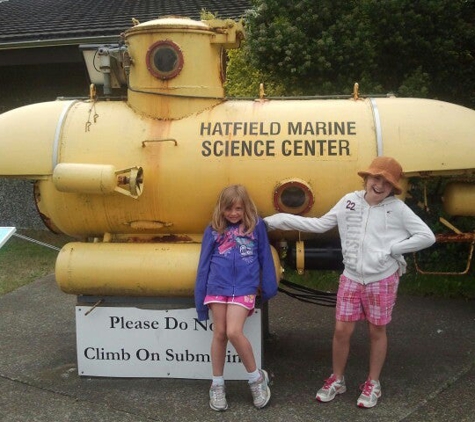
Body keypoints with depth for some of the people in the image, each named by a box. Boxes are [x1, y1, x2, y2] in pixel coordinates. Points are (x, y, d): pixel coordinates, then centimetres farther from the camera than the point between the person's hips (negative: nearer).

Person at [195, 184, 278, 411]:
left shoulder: (256, 226, 2)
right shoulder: (214, 230, 6)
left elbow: (265, 258, 8)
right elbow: (204, 264, 8)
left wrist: (268, 288, 9)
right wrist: (200, 297, 7)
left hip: (244, 288, -2)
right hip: (218, 286, 2)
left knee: (234, 332, -15)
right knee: (219, 334, 7)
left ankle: (257, 377, 7)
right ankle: (217, 385, 22)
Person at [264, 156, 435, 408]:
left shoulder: (398, 208, -9)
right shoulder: (349, 201, -2)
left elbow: (427, 236, -8)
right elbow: (320, 225, 1)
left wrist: (392, 249, -13)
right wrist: (278, 221, -4)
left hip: (383, 280, -2)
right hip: (351, 278, 2)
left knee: (377, 331, 11)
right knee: (342, 330, 6)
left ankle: (373, 384, 30)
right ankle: (337, 380, 27)